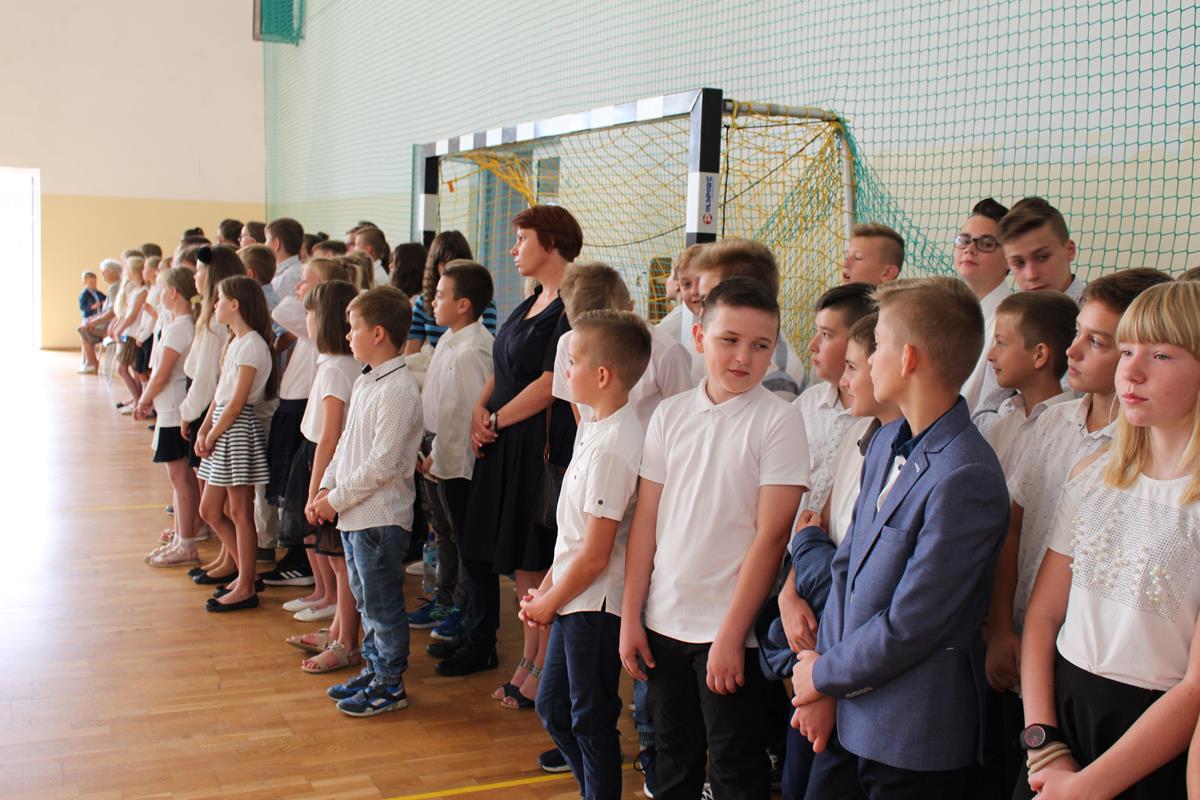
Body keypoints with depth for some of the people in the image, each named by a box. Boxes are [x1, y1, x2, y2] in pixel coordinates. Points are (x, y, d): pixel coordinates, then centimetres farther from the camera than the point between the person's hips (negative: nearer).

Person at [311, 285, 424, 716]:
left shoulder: (398, 390, -20)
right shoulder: (364, 383, 11)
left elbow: (382, 464, -23)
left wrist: (337, 499, -16)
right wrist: (326, 488, 5)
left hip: (380, 517, -10)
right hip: (353, 515, 10)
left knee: (382, 604, 1)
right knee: (365, 599, 19)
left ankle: (390, 685, 13)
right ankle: (373, 668, 33)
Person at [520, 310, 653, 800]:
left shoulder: (611, 447, -24)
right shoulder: (594, 426, 4)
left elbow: (594, 556, -21)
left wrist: (548, 604, -7)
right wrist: (546, 587, 8)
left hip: (594, 605, -9)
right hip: (575, 599, 10)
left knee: (592, 721, 6)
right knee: (552, 706, 21)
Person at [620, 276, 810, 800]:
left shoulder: (778, 421, -10)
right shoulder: (671, 414, 3)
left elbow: (771, 535, -13)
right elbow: (646, 521, 5)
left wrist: (731, 634, -14)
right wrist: (630, 616, 3)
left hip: (729, 629, -4)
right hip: (663, 622, 4)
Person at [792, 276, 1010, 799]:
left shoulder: (966, 479, -23)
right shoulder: (886, 444, 5)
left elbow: (908, 626, -21)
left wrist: (824, 674, -7)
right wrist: (825, 684, -2)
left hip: (914, 739, -7)